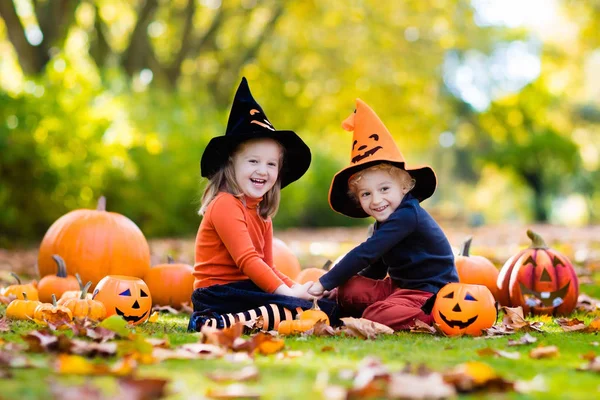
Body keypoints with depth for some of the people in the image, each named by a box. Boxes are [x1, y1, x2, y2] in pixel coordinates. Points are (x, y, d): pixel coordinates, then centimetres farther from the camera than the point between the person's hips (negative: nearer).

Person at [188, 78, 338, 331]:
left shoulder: (261, 213, 18)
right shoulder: (225, 205, -11)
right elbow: (247, 261, -19)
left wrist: (296, 288, 1)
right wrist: (288, 292, -23)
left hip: (244, 289, 9)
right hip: (217, 292, -9)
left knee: (326, 306, -9)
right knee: (301, 309, -28)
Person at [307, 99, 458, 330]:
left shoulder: (406, 215, -22)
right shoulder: (386, 222, 9)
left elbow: (364, 254, -25)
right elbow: (376, 267, 16)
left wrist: (325, 283, -21)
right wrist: (334, 284, 2)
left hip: (430, 292, -9)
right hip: (400, 286, 9)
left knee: (377, 317, -29)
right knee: (349, 290, -5)